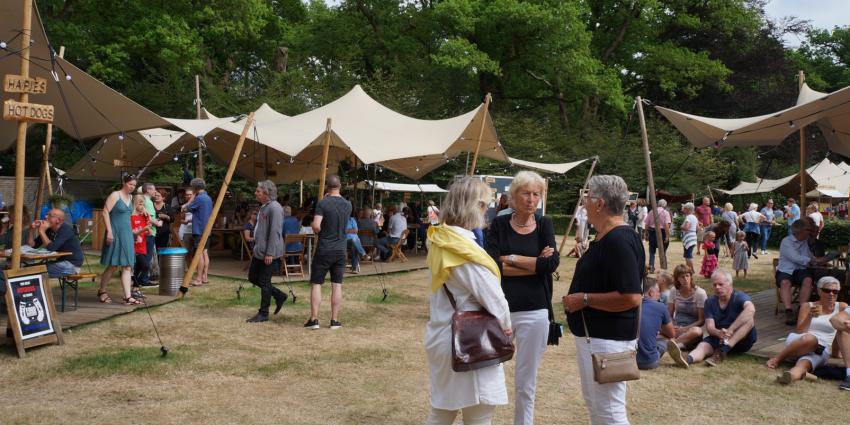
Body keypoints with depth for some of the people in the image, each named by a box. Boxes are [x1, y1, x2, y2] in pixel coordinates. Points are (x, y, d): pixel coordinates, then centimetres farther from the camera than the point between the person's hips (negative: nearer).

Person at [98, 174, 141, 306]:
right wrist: (109, 231, -20)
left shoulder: (130, 197, 13)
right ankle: (101, 291, 21)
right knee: (113, 265, 0)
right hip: (115, 233, -7)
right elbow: (105, 212, -14)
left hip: (127, 234, 7)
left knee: (127, 266, 0)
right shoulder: (115, 195, -8)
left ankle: (128, 297, -2)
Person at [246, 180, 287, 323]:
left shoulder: (274, 208, -17)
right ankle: (279, 296, 24)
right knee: (253, 278, 14)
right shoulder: (263, 207, 15)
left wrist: (270, 253, -25)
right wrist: (256, 248, 24)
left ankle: (263, 314, 8)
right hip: (258, 251, 11)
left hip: (269, 254, -11)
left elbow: (275, 232, -23)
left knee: (264, 282, -3)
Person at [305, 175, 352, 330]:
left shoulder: (322, 203, -11)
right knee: (337, 285, 6)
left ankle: (314, 319, 4)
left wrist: (317, 231, 3)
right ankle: (335, 320, 8)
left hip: (324, 249, -3)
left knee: (316, 284, 5)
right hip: (340, 250, 4)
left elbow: (316, 226, -20)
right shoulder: (348, 205, 3)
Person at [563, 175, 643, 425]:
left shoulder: (619, 240, -21)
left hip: (607, 339, -11)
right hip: (591, 334, 11)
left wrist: (584, 299, -22)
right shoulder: (603, 238, 11)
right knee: (594, 405, 21)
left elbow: (631, 297, -28)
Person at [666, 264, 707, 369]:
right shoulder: (674, 291, 10)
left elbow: (702, 320, -3)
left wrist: (684, 329, -17)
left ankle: (672, 343, -65)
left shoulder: (700, 293, -2)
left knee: (696, 331, -42)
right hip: (677, 329, 4)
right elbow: (669, 314, 12)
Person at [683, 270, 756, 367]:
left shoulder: (740, 297, -7)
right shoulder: (710, 302, 5)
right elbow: (709, 326, -5)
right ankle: (688, 359, -63)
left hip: (742, 340, -2)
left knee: (749, 319, -29)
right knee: (703, 346, -28)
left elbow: (750, 309, -31)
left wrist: (730, 330, -39)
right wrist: (719, 333, -31)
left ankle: (722, 350, -43)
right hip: (718, 338, 3)